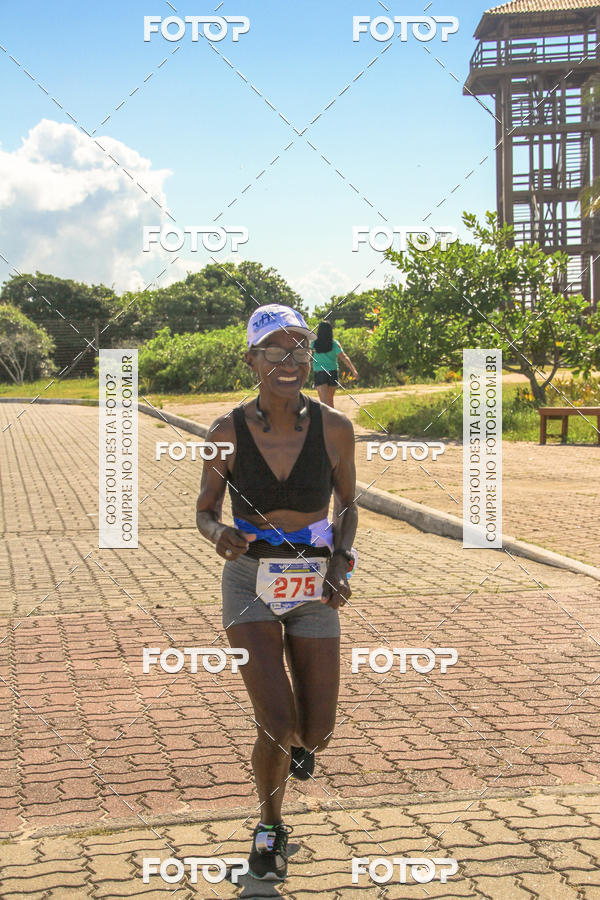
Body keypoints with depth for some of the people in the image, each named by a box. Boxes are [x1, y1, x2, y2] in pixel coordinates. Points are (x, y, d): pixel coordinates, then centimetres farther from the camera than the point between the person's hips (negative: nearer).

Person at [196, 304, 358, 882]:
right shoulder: (228, 432, -10)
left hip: (313, 590, 2)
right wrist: (220, 534, -22)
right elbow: (204, 513, 2)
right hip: (249, 582, -1)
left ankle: (295, 737, 44)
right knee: (277, 724, -15)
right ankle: (269, 828, 15)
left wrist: (340, 562, -11)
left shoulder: (333, 429, -9)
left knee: (314, 736, 3)